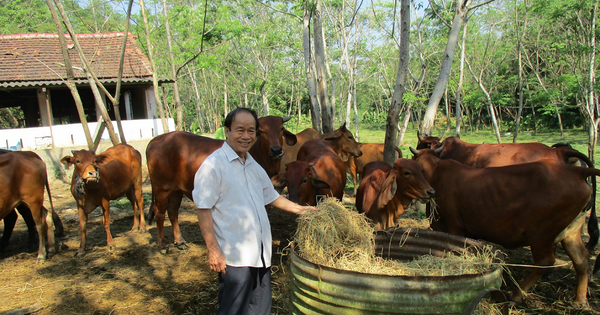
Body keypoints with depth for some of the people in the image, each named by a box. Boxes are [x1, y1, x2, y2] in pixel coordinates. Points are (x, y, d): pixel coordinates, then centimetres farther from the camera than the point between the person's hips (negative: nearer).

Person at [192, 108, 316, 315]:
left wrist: (300, 209, 20)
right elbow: (203, 210, -14)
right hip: (234, 258, -7)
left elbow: (270, 196, 24)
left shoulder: (254, 166, 11)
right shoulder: (213, 165, -13)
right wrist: (213, 250, -17)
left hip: (261, 255, 7)